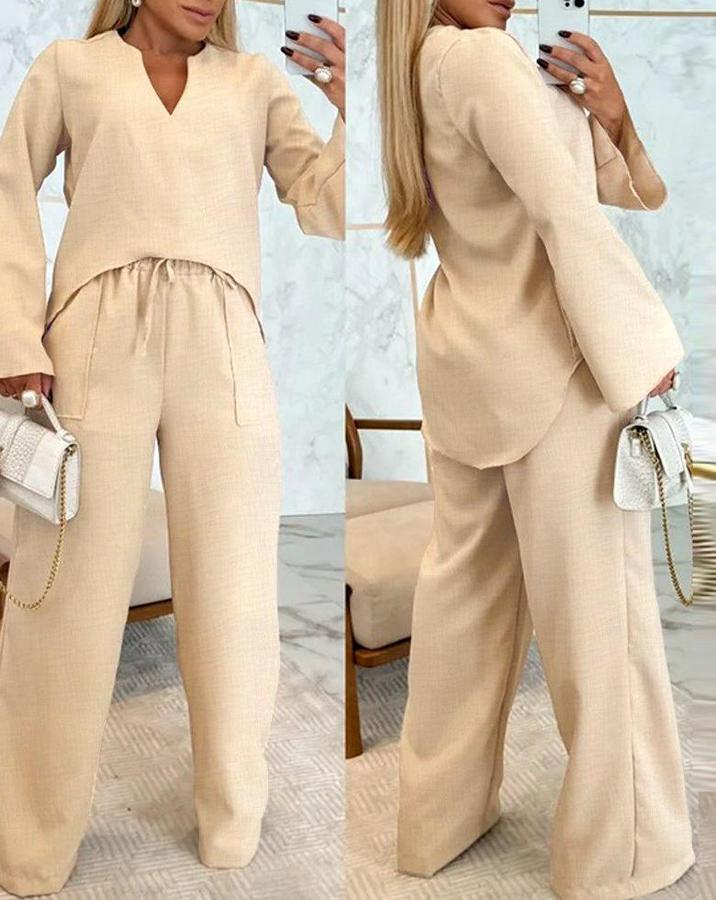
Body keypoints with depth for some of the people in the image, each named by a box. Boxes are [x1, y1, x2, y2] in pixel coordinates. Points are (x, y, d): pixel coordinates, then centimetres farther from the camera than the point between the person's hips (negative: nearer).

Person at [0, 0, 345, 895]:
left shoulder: (256, 80, 18)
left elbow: (326, 209, 11)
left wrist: (349, 108, -5)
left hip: (221, 347, 2)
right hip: (96, 341, -1)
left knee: (231, 594, 4)